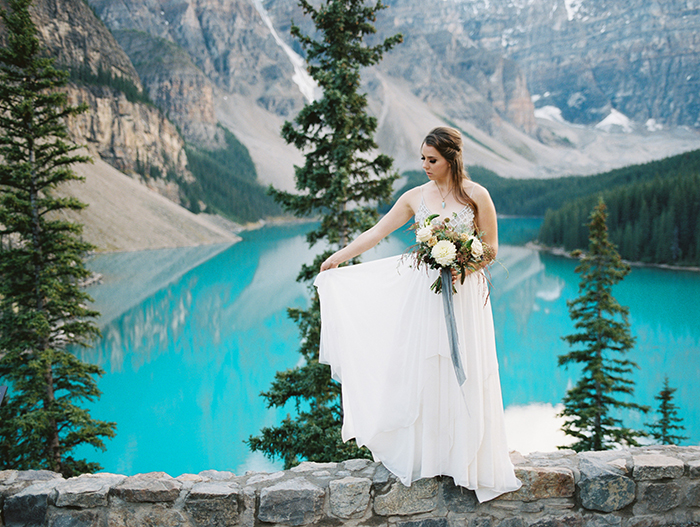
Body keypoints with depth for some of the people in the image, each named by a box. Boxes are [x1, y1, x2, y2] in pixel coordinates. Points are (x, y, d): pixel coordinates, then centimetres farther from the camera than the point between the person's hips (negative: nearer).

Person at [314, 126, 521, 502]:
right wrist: (338, 258, 9)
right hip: (424, 292, 3)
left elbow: (491, 247, 1)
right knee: (423, 371, 3)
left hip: (464, 292, -3)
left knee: (464, 375, 0)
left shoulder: (476, 195, -4)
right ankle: (427, 454, 14)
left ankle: (466, 458, 13)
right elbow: (376, 233, 8)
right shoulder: (416, 197, 4)